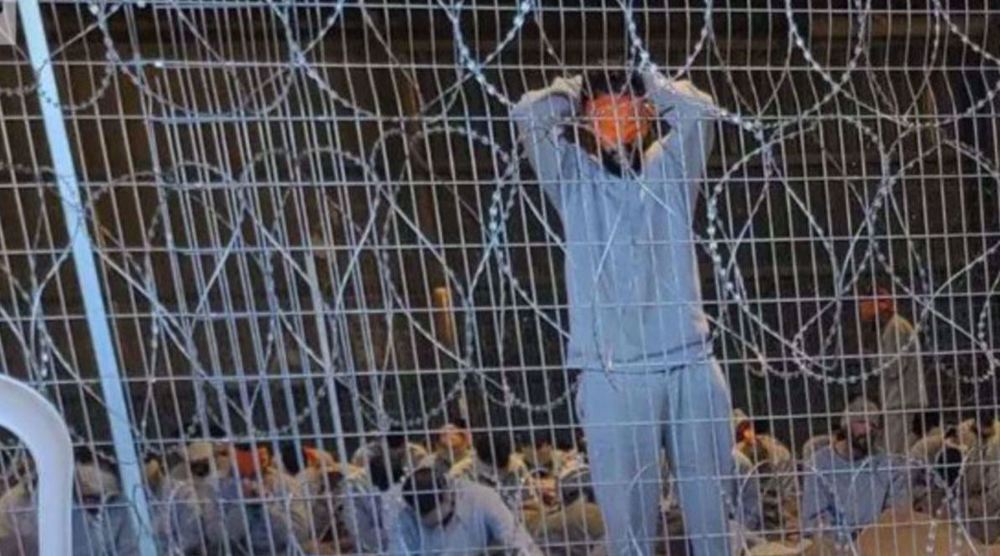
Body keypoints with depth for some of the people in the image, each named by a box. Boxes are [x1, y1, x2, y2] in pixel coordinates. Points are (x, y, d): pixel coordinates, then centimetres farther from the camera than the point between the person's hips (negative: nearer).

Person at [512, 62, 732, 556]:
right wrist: (574, 89, 14)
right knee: (628, 515, 2)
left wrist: (645, 81, 14)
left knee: (712, 504, 9)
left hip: (692, 363, 2)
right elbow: (528, 115, -4)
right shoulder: (574, 178, 8)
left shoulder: (669, 169, 13)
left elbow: (700, 110, 0)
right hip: (612, 373, -2)